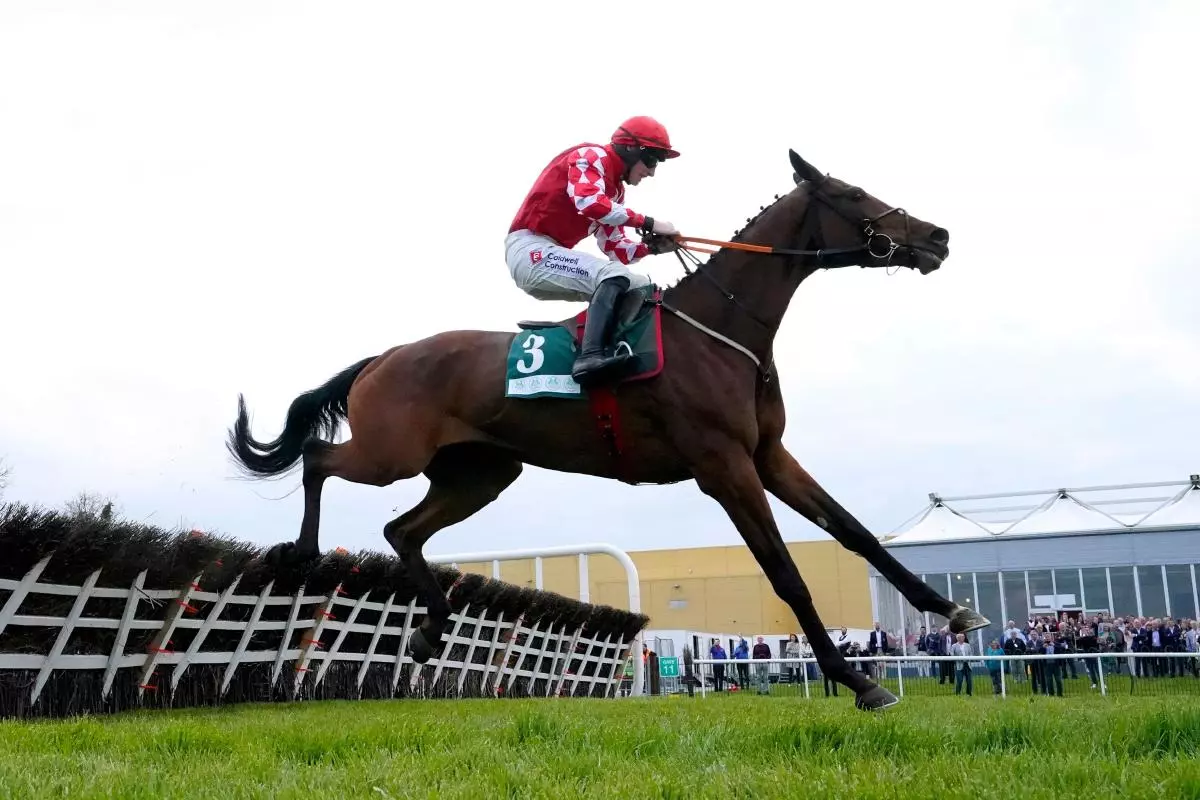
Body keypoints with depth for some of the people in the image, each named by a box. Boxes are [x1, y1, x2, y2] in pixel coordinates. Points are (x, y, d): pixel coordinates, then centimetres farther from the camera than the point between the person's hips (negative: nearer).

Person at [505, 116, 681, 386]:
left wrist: (652, 245, -3)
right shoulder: (591, 156, -6)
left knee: (642, 287, 7)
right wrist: (647, 222, -22)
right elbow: (589, 202, -28)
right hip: (530, 249, -10)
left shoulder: (614, 189, 19)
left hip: (552, 253, 10)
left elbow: (615, 250, 14)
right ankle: (591, 357, -43)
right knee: (613, 276, -29)